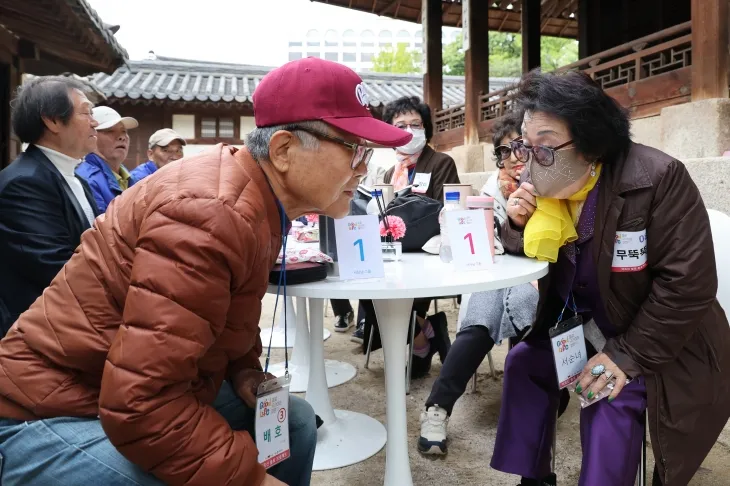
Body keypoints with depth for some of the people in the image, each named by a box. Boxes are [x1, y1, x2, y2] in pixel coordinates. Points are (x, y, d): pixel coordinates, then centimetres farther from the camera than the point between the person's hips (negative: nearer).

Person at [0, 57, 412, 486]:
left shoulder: (260, 199, 0)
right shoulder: (211, 216, -31)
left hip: (152, 395, 9)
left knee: (294, 422, 9)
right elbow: (141, 408, -33)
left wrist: (244, 371, -1)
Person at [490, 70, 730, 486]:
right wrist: (518, 226, -18)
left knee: (611, 403, -26)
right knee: (524, 360, 4)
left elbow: (688, 285, -25)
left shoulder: (658, 179, -25)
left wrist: (627, 356, -25)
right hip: (580, 326, 7)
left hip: (657, 346, -6)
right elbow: (530, 262, 5)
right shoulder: (544, 184, -5)